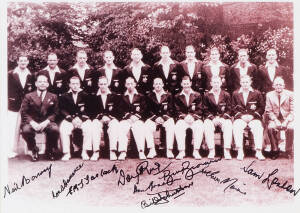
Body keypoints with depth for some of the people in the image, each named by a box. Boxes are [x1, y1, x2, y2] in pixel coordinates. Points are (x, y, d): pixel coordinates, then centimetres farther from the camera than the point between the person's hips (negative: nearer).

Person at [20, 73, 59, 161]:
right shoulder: (28, 96, 10)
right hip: (32, 122, 0)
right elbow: (24, 112, 2)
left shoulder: (53, 97, 13)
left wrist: (46, 122, -14)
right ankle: (34, 150, -3)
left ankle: (49, 150, -3)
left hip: (47, 122, 0)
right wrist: (32, 123, -16)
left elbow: (54, 113, 5)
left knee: (55, 129, -32)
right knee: (26, 130, -33)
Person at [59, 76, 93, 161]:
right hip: (69, 119, 1)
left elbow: (88, 109, 2)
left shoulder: (85, 95, 10)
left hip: (83, 119, 0)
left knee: (88, 128, -32)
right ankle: (66, 153, -21)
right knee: (63, 129, -30)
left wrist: (81, 118, -14)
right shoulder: (64, 96, 10)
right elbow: (63, 110, 2)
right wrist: (72, 119, -13)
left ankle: (84, 152, -22)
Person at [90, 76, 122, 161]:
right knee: (95, 125, -33)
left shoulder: (114, 96, 12)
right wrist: (101, 116, -14)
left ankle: (113, 151, -38)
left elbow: (118, 111, 5)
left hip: (111, 119, 0)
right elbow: (93, 112, 5)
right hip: (99, 119, 1)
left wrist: (108, 117, -12)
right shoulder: (94, 97, 12)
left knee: (114, 125, -34)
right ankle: (96, 152, -36)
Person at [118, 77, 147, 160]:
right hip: (126, 119, 1)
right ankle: (122, 152, -36)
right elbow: (121, 110, 10)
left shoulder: (140, 96, 18)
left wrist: (136, 116, -6)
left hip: (138, 119, -1)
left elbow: (144, 110, 10)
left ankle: (141, 152, -39)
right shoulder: (122, 97, 20)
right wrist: (129, 115, -7)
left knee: (139, 130, -33)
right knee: (121, 129, -30)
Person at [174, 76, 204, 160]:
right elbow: (177, 111, 4)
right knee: (178, 127, -33)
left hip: (195, 118, 0)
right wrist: (185, 116, -16)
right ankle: (181, 151, -31)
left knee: (199, 126, -34)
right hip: (182, 119, 0)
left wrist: (192, 116, -16)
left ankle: (196, 151, -29)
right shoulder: (177, 97, 14)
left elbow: (200, 110, 4)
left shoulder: (197, 95, 12)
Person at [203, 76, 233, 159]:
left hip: (224, 117, 0)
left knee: (228, 126, -32)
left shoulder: (226, 94, 11)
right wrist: (213, 118, -11)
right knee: (207, 126, -33)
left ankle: (227, 150, -32)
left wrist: (222, 118, -11)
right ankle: (211, 150, -31)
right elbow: (206, 110, 6)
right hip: (211, 117, 0)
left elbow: (228, 109, 6)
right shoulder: (207, 95, 10)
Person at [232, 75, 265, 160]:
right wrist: (241, 115, -6)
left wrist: (252, 115, -7)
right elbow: (234, 108, 11)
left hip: (254, 117, 0)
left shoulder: (257, 93, 12)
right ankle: (240, 151, -32)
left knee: (258, 128, -31)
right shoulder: (235, 93, 16)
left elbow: (262, 108, 8)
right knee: (236, 127, -32)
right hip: (240, 117, 0)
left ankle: (258, 152, -28)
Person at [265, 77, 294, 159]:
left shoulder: (290, 94, 0)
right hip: (274, 118, 1)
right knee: (270, 127, -30)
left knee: (291, 128, -32)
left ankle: (288, 151, -12)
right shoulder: (269, 95, 5)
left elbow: (292, 111, -3)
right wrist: (276, 121, -15)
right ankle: (275, 150, -13)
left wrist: (286, 121, -17)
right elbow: (269, 111, 1)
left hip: (287, 118, -1)